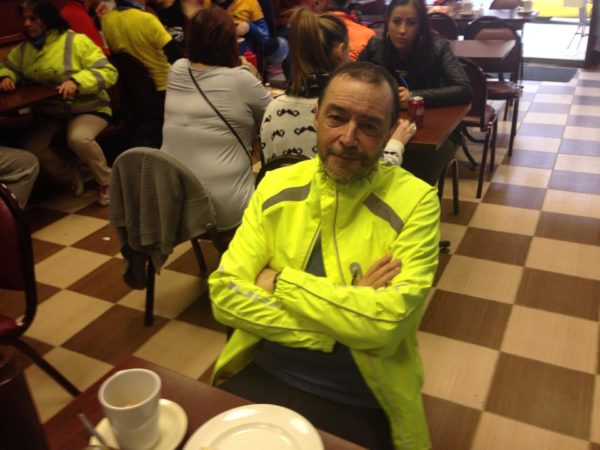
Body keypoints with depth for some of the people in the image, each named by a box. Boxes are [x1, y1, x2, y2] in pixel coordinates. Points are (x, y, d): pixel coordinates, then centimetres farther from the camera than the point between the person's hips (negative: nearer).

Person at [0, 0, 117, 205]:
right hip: (48, 112, 6)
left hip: (87, 108, -5)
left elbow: (108, 72, -19)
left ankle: (106, 181, -8)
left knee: (78, 138, -35)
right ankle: (71, 175, 12)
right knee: (30, 148, -16)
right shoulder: (23, 48, 5)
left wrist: (77, 81, -33)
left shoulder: (76, 41, -13)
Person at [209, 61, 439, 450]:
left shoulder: (414, 201, -11)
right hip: (264, 375, 3)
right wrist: (345, 317, -17)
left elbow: (388, 321, -21)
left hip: (361, 401, -2)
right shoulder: (276, 186, -1)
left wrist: (281, 281, -15)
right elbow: (225, 293, -8)